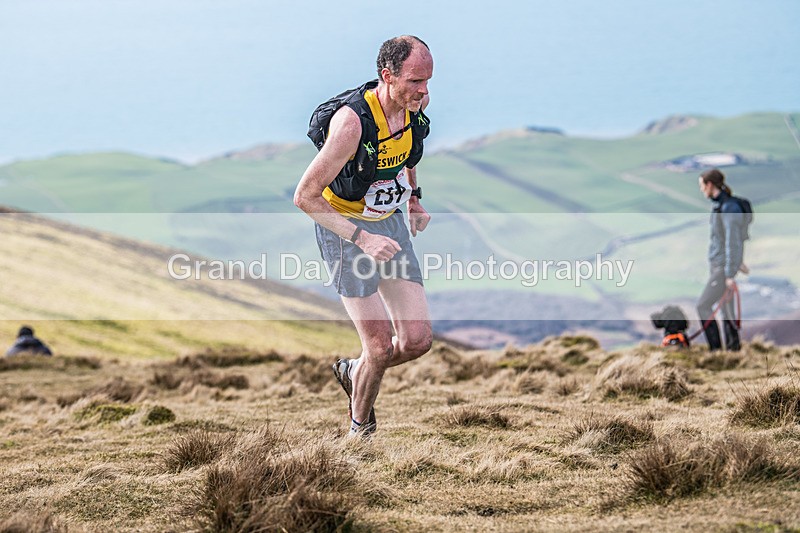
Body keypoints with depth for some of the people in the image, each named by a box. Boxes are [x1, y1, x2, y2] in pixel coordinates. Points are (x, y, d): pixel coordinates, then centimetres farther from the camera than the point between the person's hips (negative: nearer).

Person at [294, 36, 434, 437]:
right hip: (343, 227, -6)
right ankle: (360, 429, 16)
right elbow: (305, 196, -25)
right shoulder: (352, 122, -29)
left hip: (390, 222, 6)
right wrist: (361, 238, -30)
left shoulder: (415, 104, -8)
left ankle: (352, 373, 28)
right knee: (380, 347, -10)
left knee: (418, 340, -2)